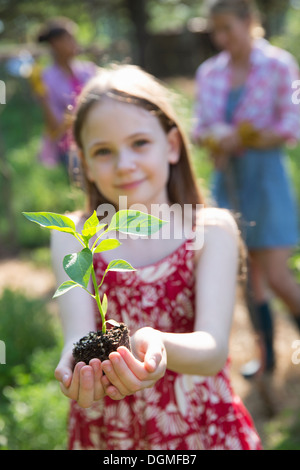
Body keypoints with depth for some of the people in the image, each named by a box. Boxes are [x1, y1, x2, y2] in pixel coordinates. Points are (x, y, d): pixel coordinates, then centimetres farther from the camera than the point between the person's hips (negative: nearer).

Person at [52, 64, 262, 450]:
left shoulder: (213, 229, -11)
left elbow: (214, 349, -22)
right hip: (104, 432, 1)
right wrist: (78, 364, -44)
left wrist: (155, 345, -44)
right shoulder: (73, 237, -7)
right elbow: (78, 334, -20)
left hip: (204, 430, -1)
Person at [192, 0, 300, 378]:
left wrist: (240, 140, -16)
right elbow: (200, 126, 12)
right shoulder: (209, 72, 6)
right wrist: (211, 141, -10)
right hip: (227, 179, 4)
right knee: (250, 274, 10)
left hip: (266, 177, -4)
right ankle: (266, 355, 23)